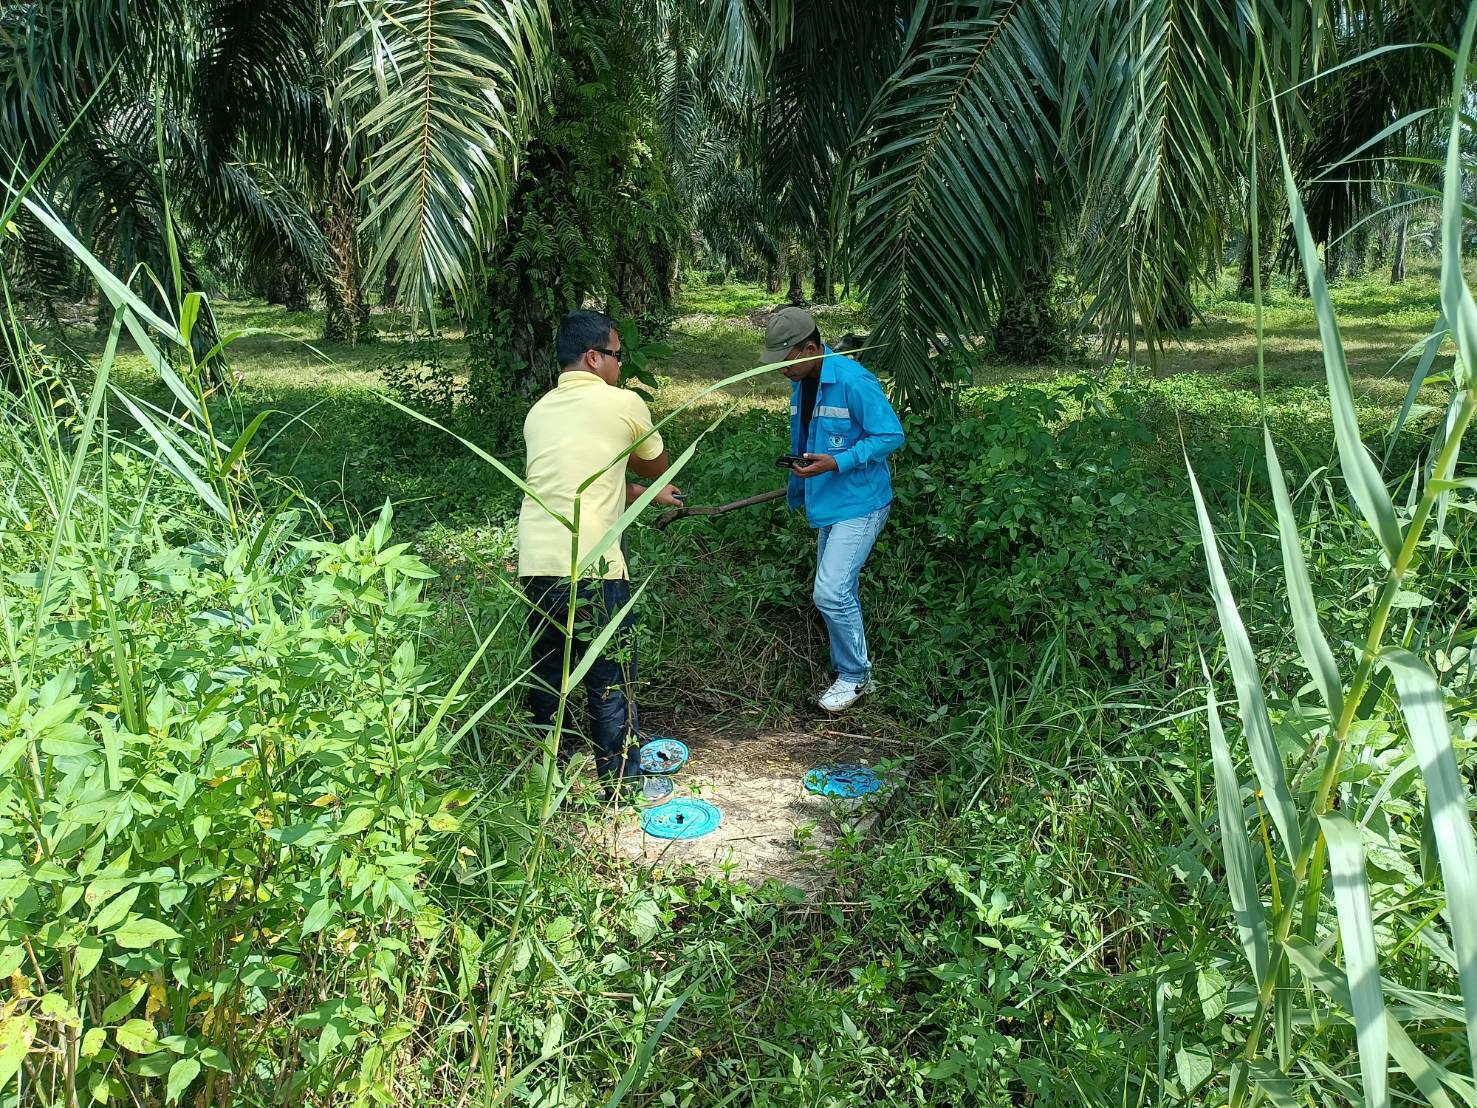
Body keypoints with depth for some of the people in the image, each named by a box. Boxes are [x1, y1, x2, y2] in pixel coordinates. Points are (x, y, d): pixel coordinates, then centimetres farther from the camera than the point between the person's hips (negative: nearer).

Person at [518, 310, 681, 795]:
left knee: (547, 675, 18)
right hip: (590, 567, -6)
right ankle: (622, 784, 18)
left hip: (534, 565, 6)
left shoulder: (540, 411, 16)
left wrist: (650, 495, 36)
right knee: (610, 681, 7)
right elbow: (659, 465, 15)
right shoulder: (624, 404, -1)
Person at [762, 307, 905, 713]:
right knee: (841, 593, 15)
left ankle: (855, 676, 4)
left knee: (831, 593, -14)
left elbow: (891, 435, -20)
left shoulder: (852, 382, -20)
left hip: (859, 504, -9)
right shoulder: (801, 385, 8)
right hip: (827, 505, 9)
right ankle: (851, 673, 29)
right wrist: (797, 494, 27)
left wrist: (838, 462, -27)